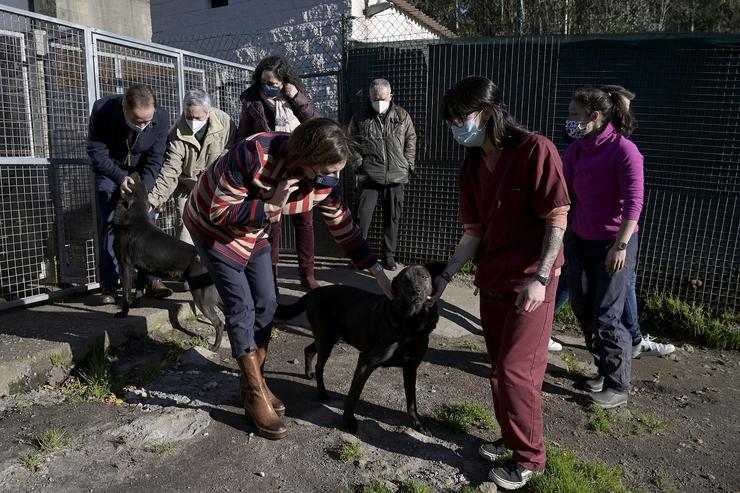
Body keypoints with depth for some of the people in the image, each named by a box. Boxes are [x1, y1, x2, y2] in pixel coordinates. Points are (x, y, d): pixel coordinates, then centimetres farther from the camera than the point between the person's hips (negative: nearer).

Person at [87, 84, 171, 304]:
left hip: (142, 173, 1)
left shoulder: (161, 117, -26)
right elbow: (96, 151, -18)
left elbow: (154, 160, -17)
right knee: (109, 225, -7)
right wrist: (120, 178, -30)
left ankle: (151, 280, 3)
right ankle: (108, 286, -2)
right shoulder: (102, 110, -29)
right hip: (110, 170, -1)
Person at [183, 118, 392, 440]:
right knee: (241, 308, -9)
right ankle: (255, 397, 3)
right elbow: (220, 213, -28)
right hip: (213, 226, -6)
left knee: (265, 304, 3)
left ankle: (253, 381, 21)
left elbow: (344, 228, -7)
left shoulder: (323, 180, -18)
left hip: (253, 234, 6)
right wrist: (271, 205, -37)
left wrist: (377, 271, -9)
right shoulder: (254, 155, -36)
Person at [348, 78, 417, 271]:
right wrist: (358, 164, -3)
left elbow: (411, 140, 11)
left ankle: (389, 255, 21)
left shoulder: (402, 116, 6)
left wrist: (408, 165, 4)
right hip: (369, 176, -1)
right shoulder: (359, 118, 3)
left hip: (396, 176, 2)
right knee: (363, 216, -5)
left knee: (393, 218, 8)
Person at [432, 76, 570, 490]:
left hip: (530, 280, -6)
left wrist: (539, 277, -19)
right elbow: (475, 233, 7)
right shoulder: (472, 167, 7)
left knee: (516, 370, -3)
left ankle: (530, 457, 19)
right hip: (492, 279, 7)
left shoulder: (536, 150, -13)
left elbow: (557, 219, -14)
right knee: (500, 367, 15)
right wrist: (446, 276, -2)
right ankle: (513, 439, 35)